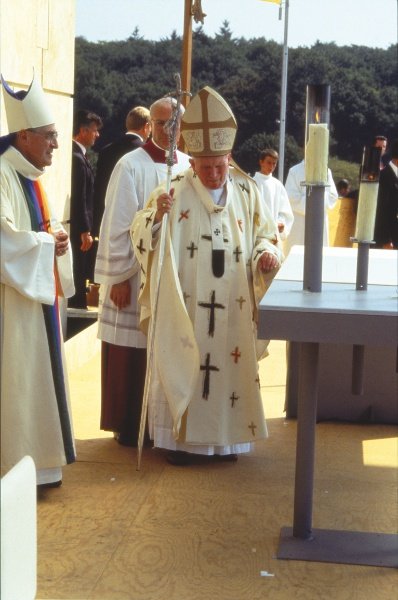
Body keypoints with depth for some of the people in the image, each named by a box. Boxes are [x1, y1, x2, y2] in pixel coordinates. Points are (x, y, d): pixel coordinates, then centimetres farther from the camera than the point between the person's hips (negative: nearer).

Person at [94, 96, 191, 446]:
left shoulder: (189, 167, 7)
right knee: (132, 354, 2)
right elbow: (117, 225, -10)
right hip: (135, 277, -5)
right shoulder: (132, 165, -8)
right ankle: (128, 424, 15)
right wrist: (119, 277, -11)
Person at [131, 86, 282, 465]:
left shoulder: (247, 193, 3)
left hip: (232, 309, 3)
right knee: (182, 368, 3)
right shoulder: (174, 192, -6)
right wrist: (156, 215, -29)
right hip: (184, 307, -3)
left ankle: (224, 436, 23)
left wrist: (267, 252, -11)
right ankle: (179, 437, 15)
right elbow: (140, 236, -8)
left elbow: (265, 234, 11)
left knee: (229, 367, 9)